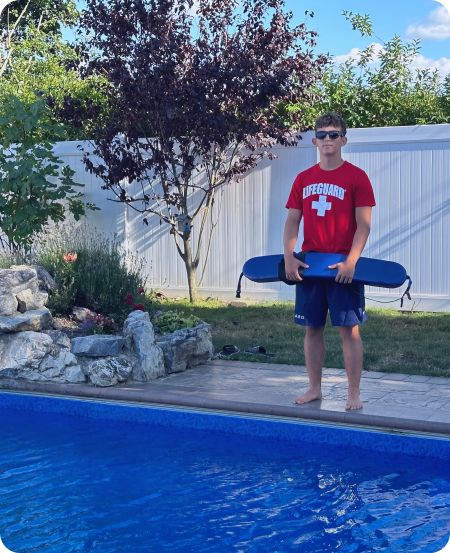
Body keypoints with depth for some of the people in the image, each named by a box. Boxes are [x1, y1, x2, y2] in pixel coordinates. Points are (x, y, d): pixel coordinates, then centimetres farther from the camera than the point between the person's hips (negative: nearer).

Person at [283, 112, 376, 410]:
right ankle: (314, 388, 19)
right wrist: (289, 257, -6)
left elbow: (364, 225, -8)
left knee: (350, 328, -3)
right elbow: (292, 221, 8)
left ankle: (354, 394, 4)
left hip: (342, 266, -4)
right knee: (313, 328, 8)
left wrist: (351, 262, -18)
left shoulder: (357, 177, -3)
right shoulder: (303, 179, 9)